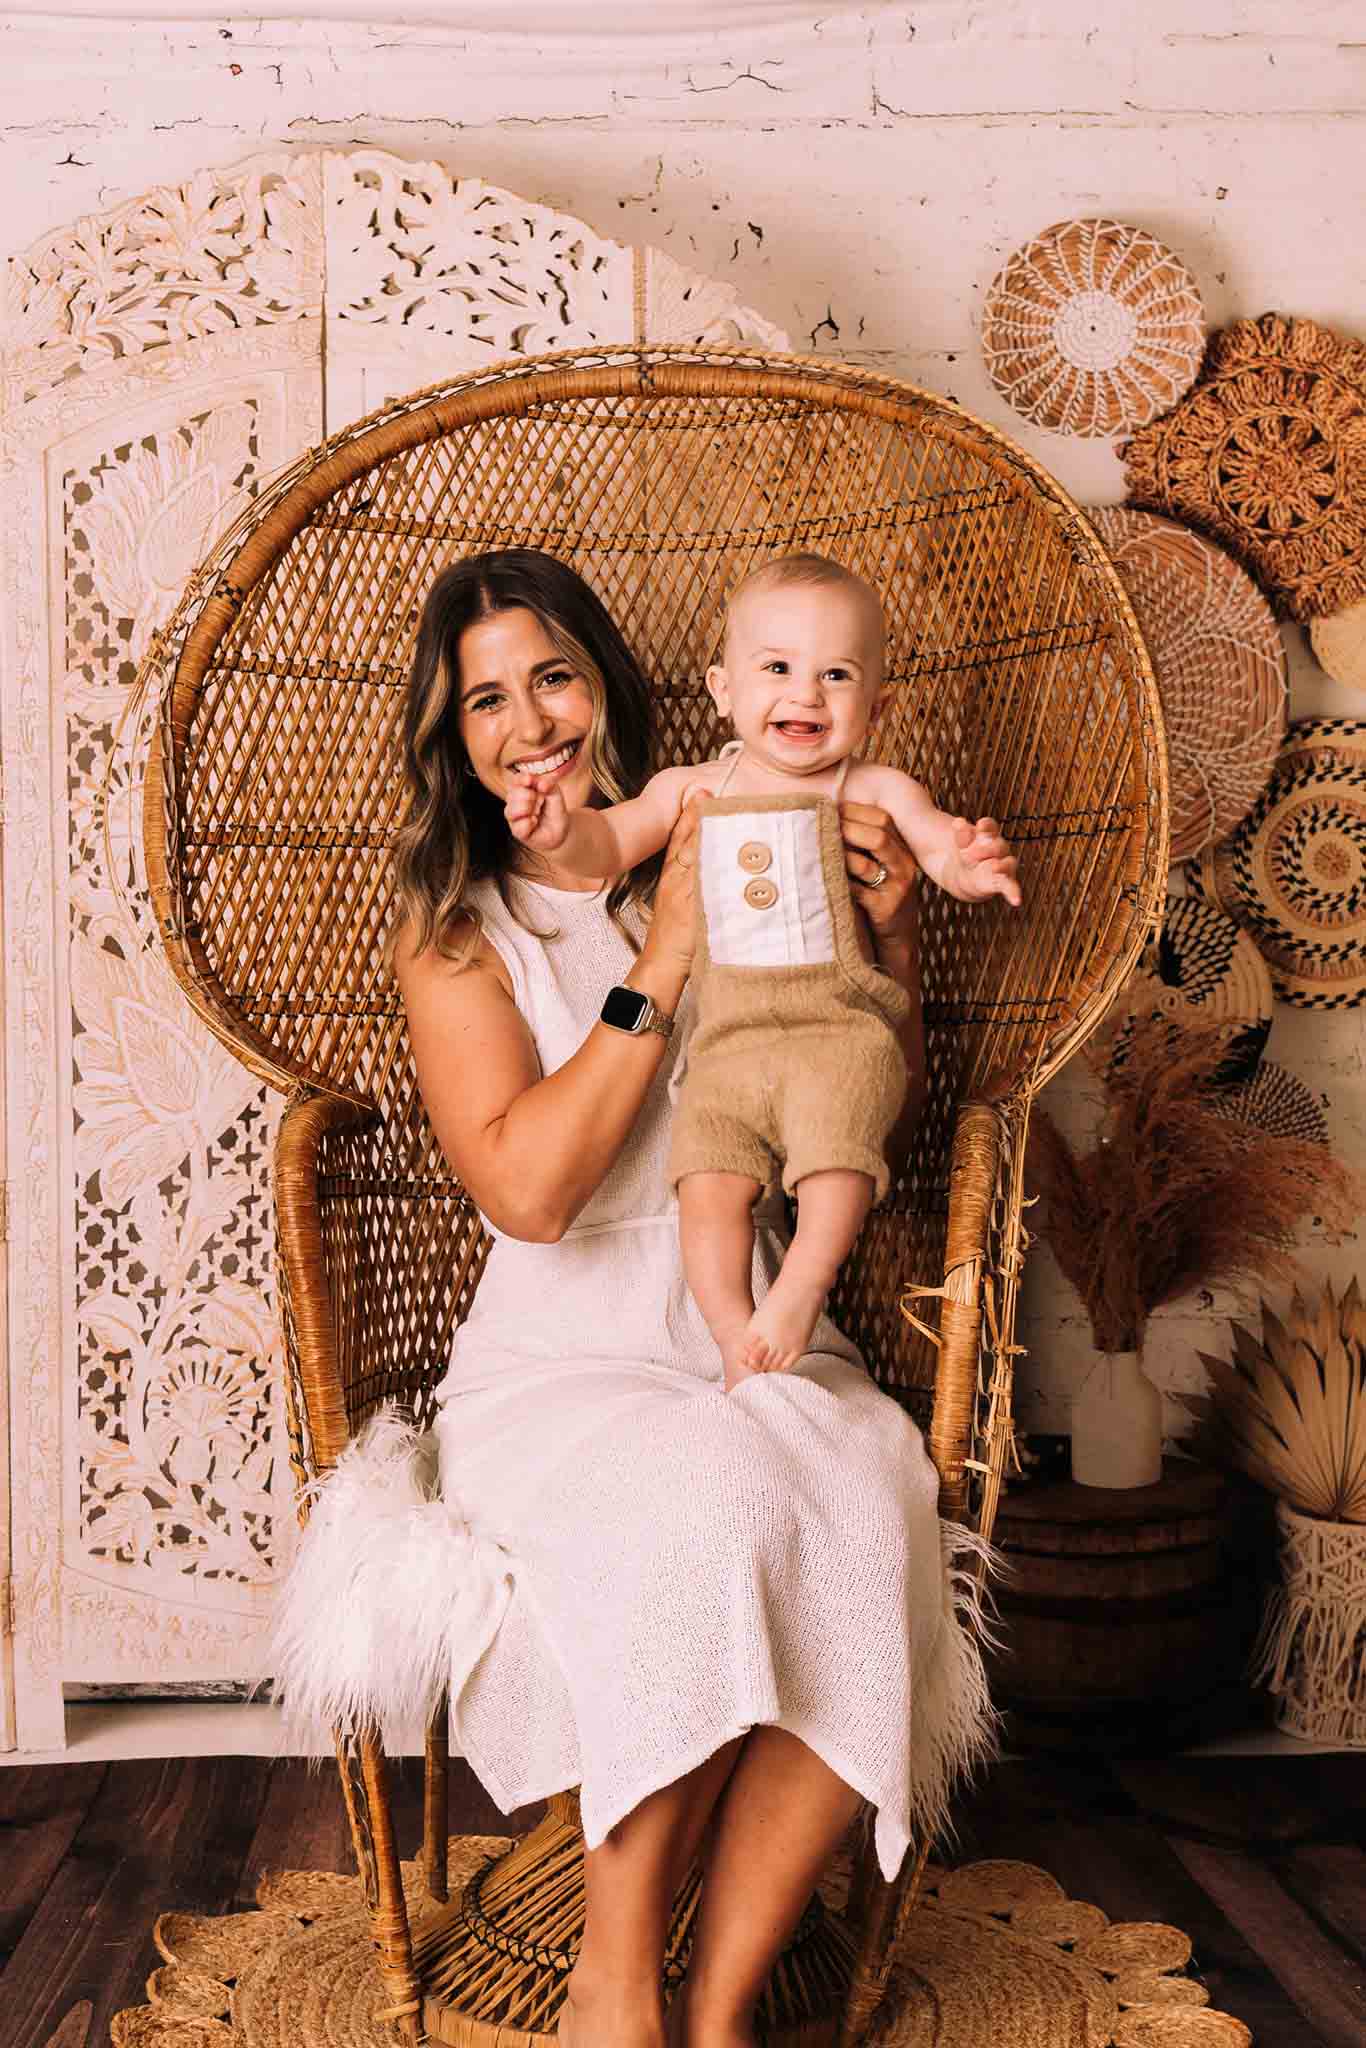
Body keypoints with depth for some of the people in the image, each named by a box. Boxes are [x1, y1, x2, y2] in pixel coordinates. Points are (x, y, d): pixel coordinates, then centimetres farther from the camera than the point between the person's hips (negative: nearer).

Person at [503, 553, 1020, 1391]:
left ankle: (801, 1290, -16)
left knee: (838, 1147, -28)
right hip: (727, 1045, 3)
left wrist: (975, 864, -34)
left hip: (840, 1030, -2)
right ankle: (735, 1334, -3)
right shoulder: (690, 787, 13)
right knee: (709, 1183, -13)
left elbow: (943, 846, -8)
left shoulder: (874, 790, 3)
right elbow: (608, 845, 14)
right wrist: (562, 829, -11)